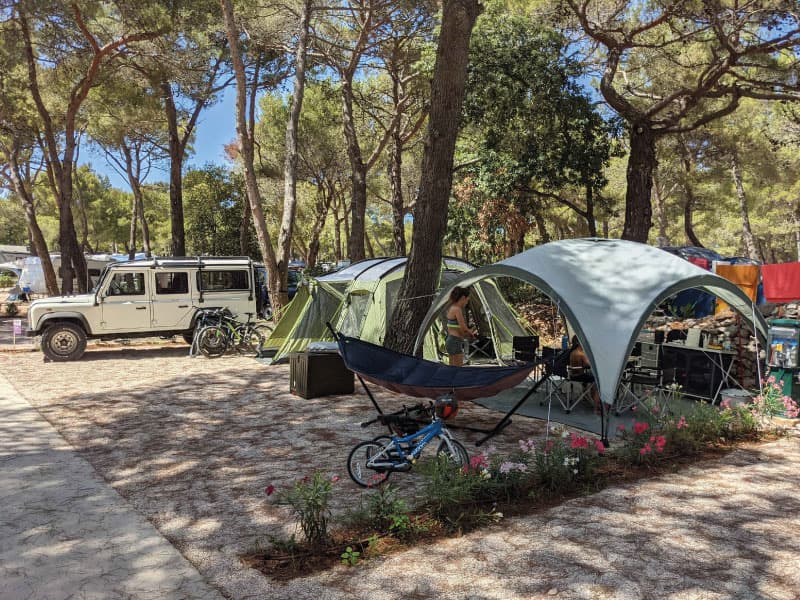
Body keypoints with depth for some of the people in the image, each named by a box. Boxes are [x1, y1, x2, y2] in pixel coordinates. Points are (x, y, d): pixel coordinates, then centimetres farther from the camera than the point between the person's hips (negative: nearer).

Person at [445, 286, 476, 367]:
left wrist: (468, 332, 10)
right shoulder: (457, 309, -16)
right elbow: (463, 329, -18)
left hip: (449, 341, 10)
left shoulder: (451, 308, 12)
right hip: (456, 343, -10)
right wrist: (471, 334, 2)